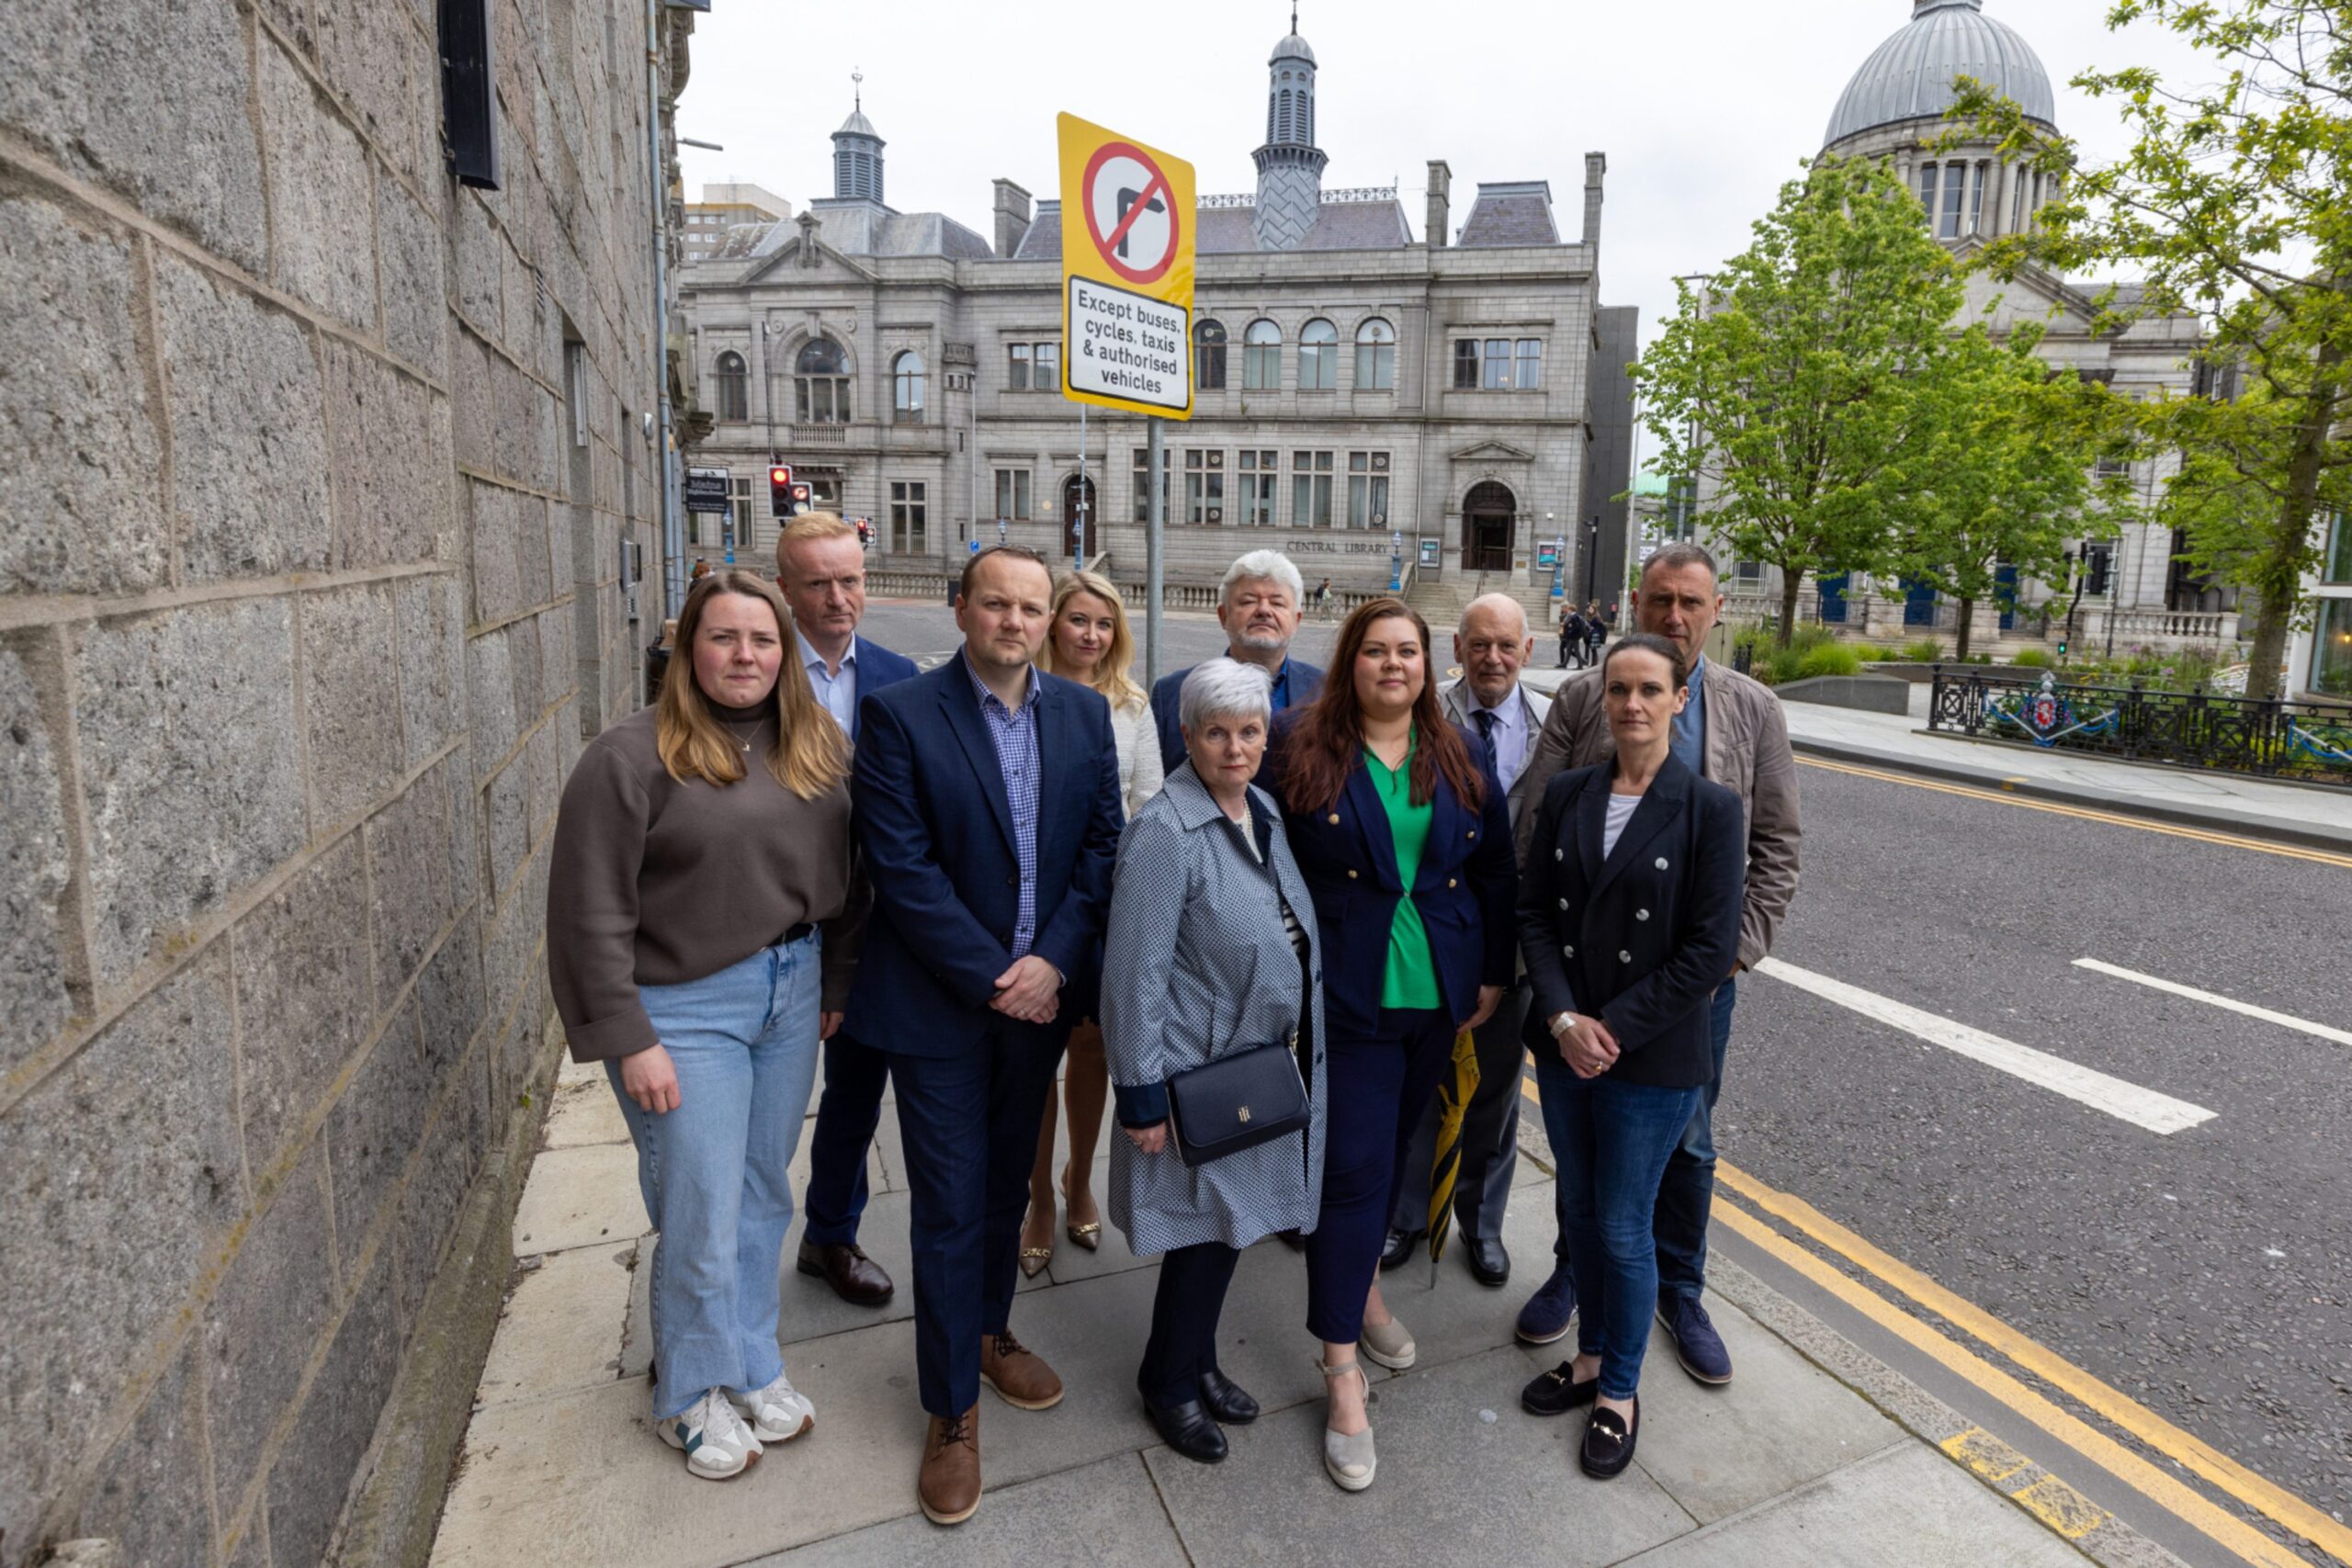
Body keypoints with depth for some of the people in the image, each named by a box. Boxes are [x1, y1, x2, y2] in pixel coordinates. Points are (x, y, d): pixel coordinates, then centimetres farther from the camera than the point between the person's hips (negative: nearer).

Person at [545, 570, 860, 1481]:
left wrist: (836, 984, 9)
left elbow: (840, 876, 9)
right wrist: (629, 1039, -14)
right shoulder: (632, 756, -12)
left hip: (791, 994, 5)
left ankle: (752, 1365, 39)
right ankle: (693, 1396, 31)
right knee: (702, 1220, 5)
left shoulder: (815, 749, 3)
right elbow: (591, 912, -13)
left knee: (764, 1195, 17)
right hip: (684, 1008, -5)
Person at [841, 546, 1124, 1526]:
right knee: (950, 1208, 6)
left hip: (1040, 994, 4)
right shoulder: (898, 716, -12)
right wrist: (993, 981, -16)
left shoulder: (1084, 713, 2)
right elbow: (903, 868, -16)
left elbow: (1103, 843, 1)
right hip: (941, 1004, -4)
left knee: (1008, 1183, 21)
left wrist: (1053, 960, -11)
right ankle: (952, 1409, 25)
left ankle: (989, 1333, 45)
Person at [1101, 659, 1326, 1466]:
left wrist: (1297, 1040, 13)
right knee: (1209, 1228, 7)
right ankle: (1169, 1383, 32)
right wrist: (1142, 1095, -19)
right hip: (1201, 1074, -7)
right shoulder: (1164, 832, -21)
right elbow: (1135, 973, -21)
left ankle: (1196, 1361, 42)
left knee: (1231, 1220, 20)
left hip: (1265, 1062, 7)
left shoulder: (1265, 811, 4)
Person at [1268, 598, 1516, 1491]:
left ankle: (1361, 1283, 42)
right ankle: (1342, 1373, 10)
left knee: (1394, 1148, 18)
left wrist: (1494, 975, 7)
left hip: (1439, 995, 4)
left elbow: (1496, 872, 10)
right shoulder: (1300, 750, -6)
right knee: (1352, 1167, -2)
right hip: (1346, 998, -4)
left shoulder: (1463, 760, 6)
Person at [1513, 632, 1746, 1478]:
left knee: (1624, 1227, 7)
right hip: (1563, 1044, 4)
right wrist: (1562, 1016, -12)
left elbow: (1711, 948, -13)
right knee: (1579, 1209, 18)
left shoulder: (1710, 809, -10)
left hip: (1653, 1059, -4)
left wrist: (1614, 1028, -15)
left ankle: (1620, 1391, 30)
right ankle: (1591, 1355, 40)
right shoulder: (1567, 794, 1)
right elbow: (1533, 910, 1)